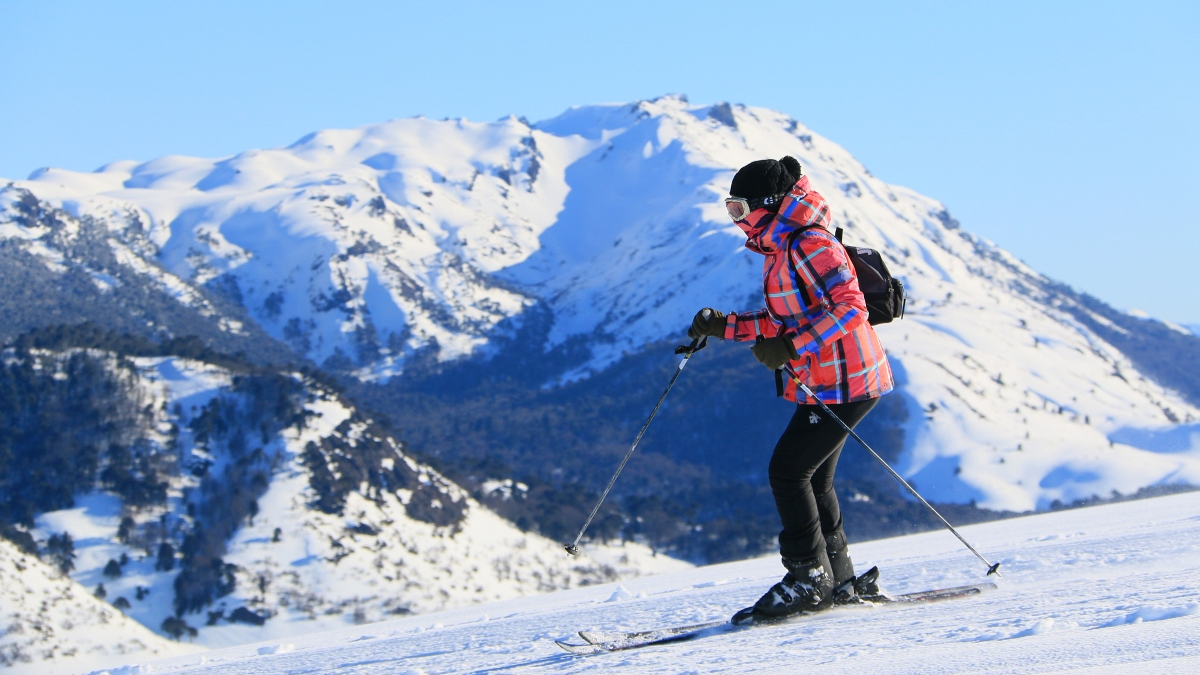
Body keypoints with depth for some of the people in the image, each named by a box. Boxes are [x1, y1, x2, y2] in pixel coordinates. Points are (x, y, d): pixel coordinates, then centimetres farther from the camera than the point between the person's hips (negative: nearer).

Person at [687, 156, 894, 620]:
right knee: (811, 478, 13)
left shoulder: (809, 244, -18)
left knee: (788, 470, -9)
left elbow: (850, 308, -24)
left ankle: (810, 579, -1)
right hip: (823, 383, 10)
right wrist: (723, 326, 6)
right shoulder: (777, 249, 14)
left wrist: (791, 348, -28)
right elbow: (783, 320, 18)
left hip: (844, 382, -10)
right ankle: (839, 580, 20)